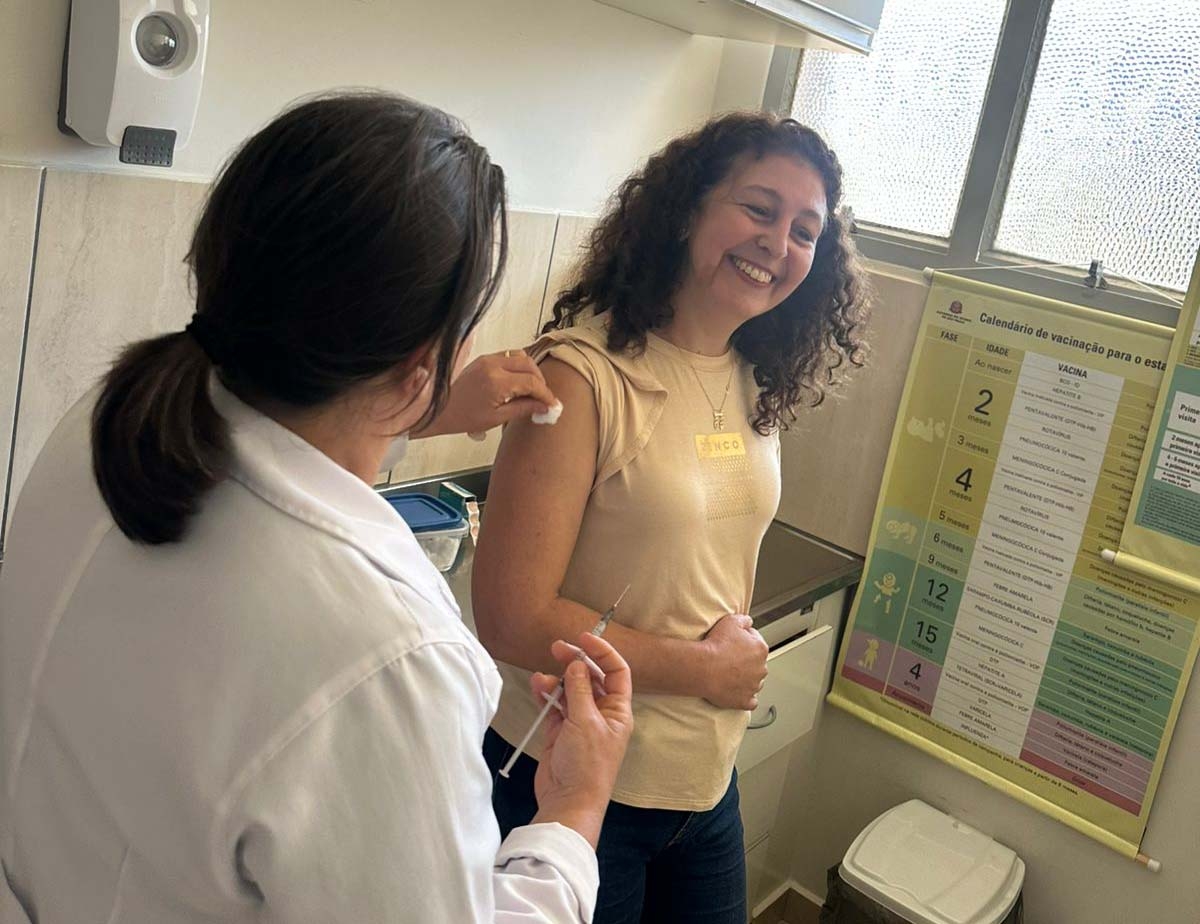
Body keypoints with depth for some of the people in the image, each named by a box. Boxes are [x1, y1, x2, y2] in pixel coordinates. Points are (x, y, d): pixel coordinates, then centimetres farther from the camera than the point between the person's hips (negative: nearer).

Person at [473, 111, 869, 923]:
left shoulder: (761, 385, 0)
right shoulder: (585, 374, -21)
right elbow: (513, 619, -23)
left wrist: (739, 643, -4)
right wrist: (706, 670, -14)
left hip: (710, 779, 6)